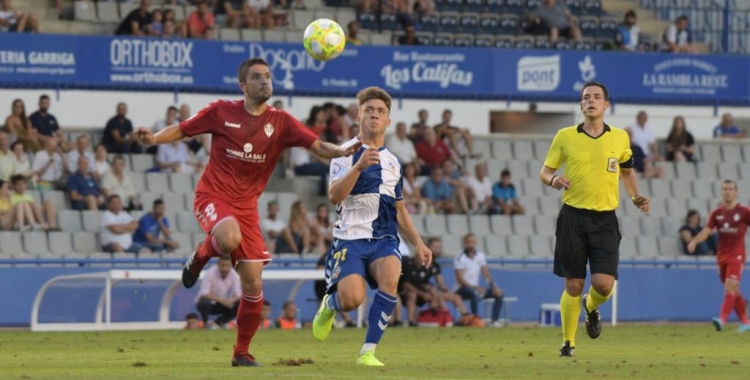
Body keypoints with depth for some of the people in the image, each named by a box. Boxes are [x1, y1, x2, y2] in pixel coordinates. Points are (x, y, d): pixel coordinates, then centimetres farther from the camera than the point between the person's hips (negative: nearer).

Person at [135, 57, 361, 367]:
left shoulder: (280, 122, 0)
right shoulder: (221, 112, -4)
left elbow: (317, 146, -7)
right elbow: (181, 130, 3)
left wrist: (342, 152, -27)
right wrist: (154, 138, -16)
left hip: (246, 205, 3)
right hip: (213, 195, -3)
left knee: (253, 284, -2)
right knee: (229, 239, -38)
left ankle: (242, 353, 15)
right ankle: (199, 257, -1)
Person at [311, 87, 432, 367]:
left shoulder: (393, 162, 16)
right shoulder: (346, 154, 0)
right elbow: (334, 196, -15)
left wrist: (417, 244, 20)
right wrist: (358, 166, -27)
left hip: (384, 239, 4)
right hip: (350, 237, -4)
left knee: (390, 279, -29)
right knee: (352, 298, -23)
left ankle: (368, 352, -19)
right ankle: (329, 305, 18)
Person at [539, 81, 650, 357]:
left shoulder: (620, 137, 5)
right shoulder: (565, 137, 0)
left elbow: (627, 170, 21)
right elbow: (544, 171, 7)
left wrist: (635, 197, 5)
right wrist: (553, 180, -16)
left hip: (605, 220, 1)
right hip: (573, 217, -1)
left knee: (604, 284, -11)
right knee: (573, 285, 0)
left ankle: (591, 308, 25)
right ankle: (568, 342, 16)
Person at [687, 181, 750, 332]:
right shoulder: (717, 213, 5)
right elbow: (706, 231, -3)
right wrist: (694, 241, -22)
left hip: (736, 256, -5)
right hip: (722, 256, 5)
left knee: (730, 287, -18)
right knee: (733, 291, 10)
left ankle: (722, 320, -26)